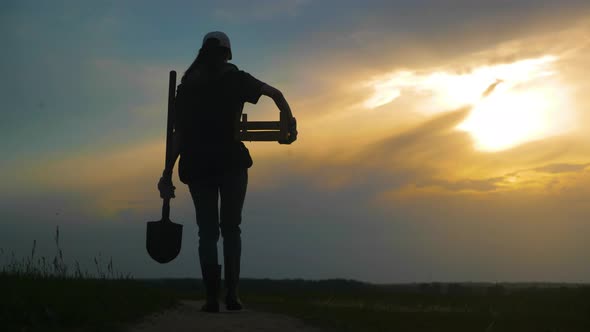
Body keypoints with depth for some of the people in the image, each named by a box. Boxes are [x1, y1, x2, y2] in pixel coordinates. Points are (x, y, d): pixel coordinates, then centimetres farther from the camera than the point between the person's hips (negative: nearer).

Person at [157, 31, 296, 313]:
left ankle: (212, 296, -9)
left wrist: (167, 174, 2)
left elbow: (178, 135, 2)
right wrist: (290, 124, 11)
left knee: (207, 230, 5)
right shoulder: (235, 79, 6)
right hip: (231, 161, -1)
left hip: (197, 165, 1)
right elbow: (275, 93, 2)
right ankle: (232, 292, -5)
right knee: (231, 227, 9)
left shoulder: (186, 87, 8)